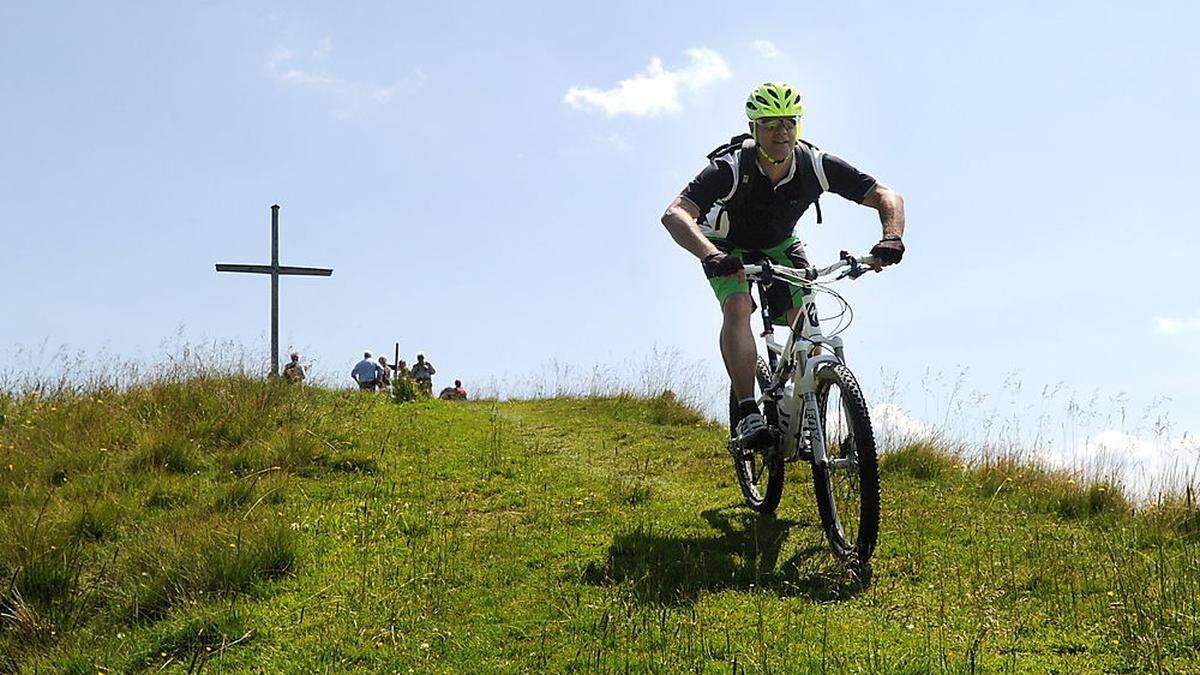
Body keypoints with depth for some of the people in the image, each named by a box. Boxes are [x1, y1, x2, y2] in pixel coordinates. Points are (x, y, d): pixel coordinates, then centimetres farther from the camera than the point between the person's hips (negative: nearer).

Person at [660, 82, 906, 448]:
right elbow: (675, 215, -47)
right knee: (737, 307, -30)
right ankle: (748, 413, -29)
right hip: (729, 248, -3)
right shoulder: (732, 168, -35)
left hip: (780, 246, 3)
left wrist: (891, 238, -46)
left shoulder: (816, 165, -27)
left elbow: (888, 197, -25)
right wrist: (711, 256, -64)